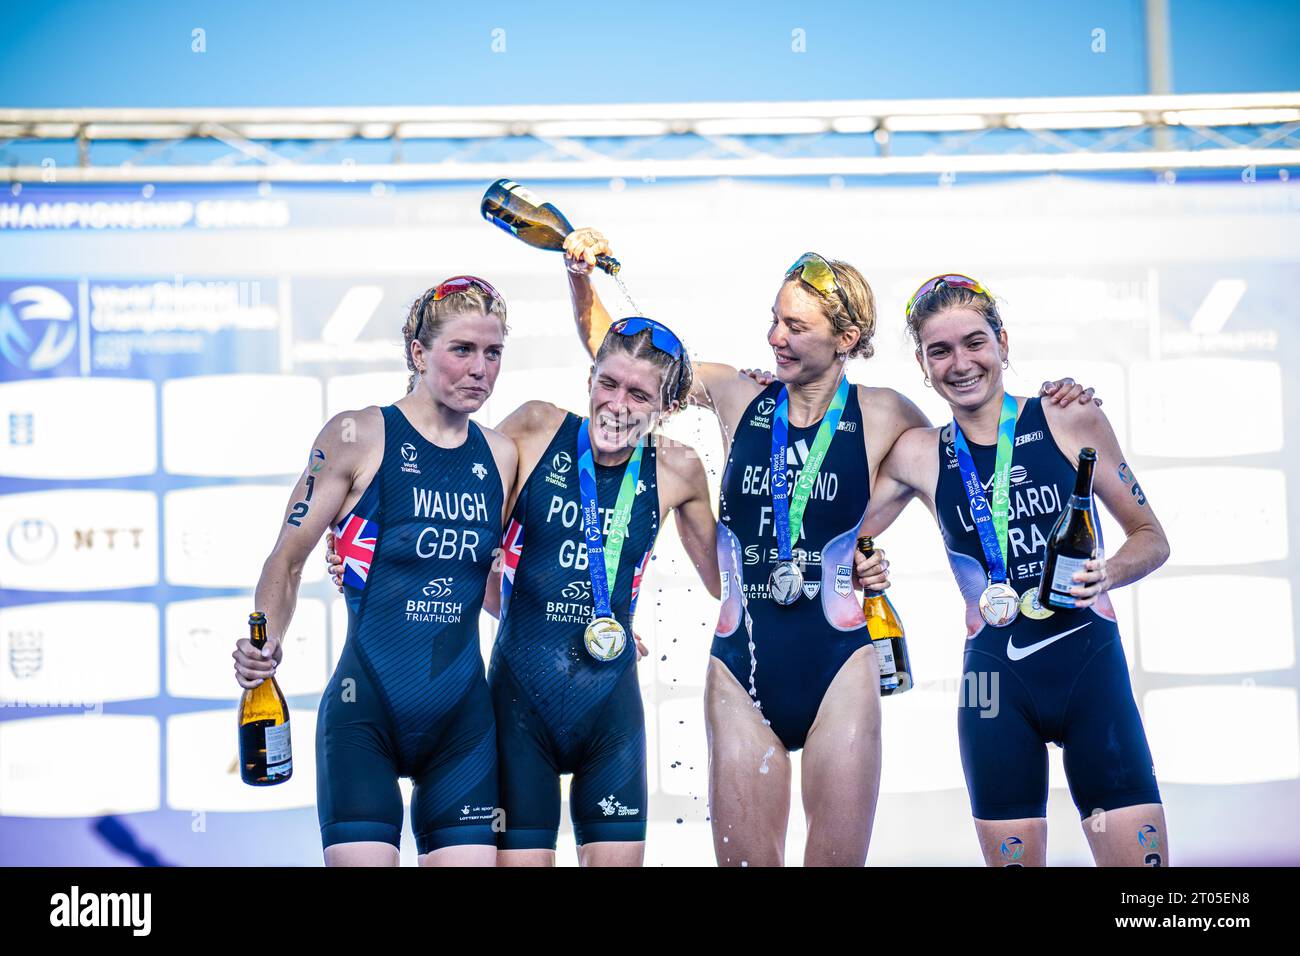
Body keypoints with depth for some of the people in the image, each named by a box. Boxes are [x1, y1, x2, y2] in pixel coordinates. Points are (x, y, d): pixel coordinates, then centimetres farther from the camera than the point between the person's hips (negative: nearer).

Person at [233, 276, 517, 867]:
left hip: (462, 718, 4)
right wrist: (266, 642, -16)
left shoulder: (499, 456, 10)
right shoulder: (359, 436, -3)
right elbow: (289, 557, -1)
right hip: (365, 710, -4)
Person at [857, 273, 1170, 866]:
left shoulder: (1073, 422, 1)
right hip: (996, 679, 1)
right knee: (1013, 859, 5)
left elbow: (1150, 537, 7)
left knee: (1139, 856, -7)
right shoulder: (918, 456, 5)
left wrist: (1108, 574, -12)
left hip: (1090, 666, -1)